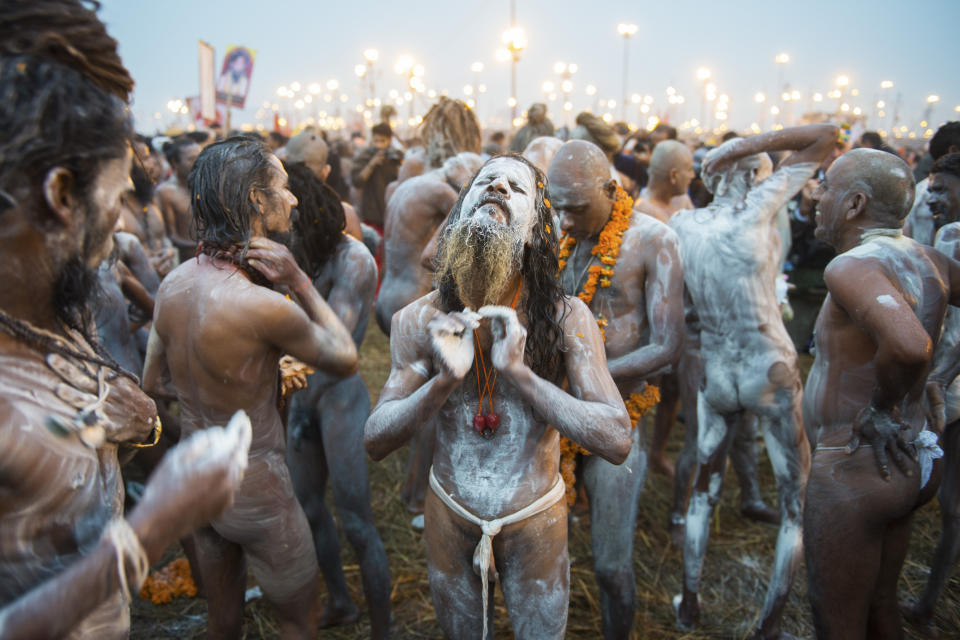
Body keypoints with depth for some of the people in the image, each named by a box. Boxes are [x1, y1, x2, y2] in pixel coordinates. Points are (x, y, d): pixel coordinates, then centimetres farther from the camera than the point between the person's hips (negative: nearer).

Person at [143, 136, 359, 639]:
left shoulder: (173, 283, -6)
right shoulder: (263, 305, -29)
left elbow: (151, 382, 8)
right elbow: (346, 358, -13)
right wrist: (299, 282, -16)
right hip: (254, 487, -7)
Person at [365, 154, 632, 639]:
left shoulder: (567, 318, -18)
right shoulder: (420, 321, -13)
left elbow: (617, 441, -24)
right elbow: (374, 441, -13)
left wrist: (520, 372, -32)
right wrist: (444, 381, -31)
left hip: (535, 524, -1)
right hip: (449, 519, 2)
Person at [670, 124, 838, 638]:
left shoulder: (681, 224, -4)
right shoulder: (756, 210, -14)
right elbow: (826, 134, -9)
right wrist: (747, 145, -13)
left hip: (715, 374, 4)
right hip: (771, 375, -4)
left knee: (705, 488, 21)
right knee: (798, 502, 13)